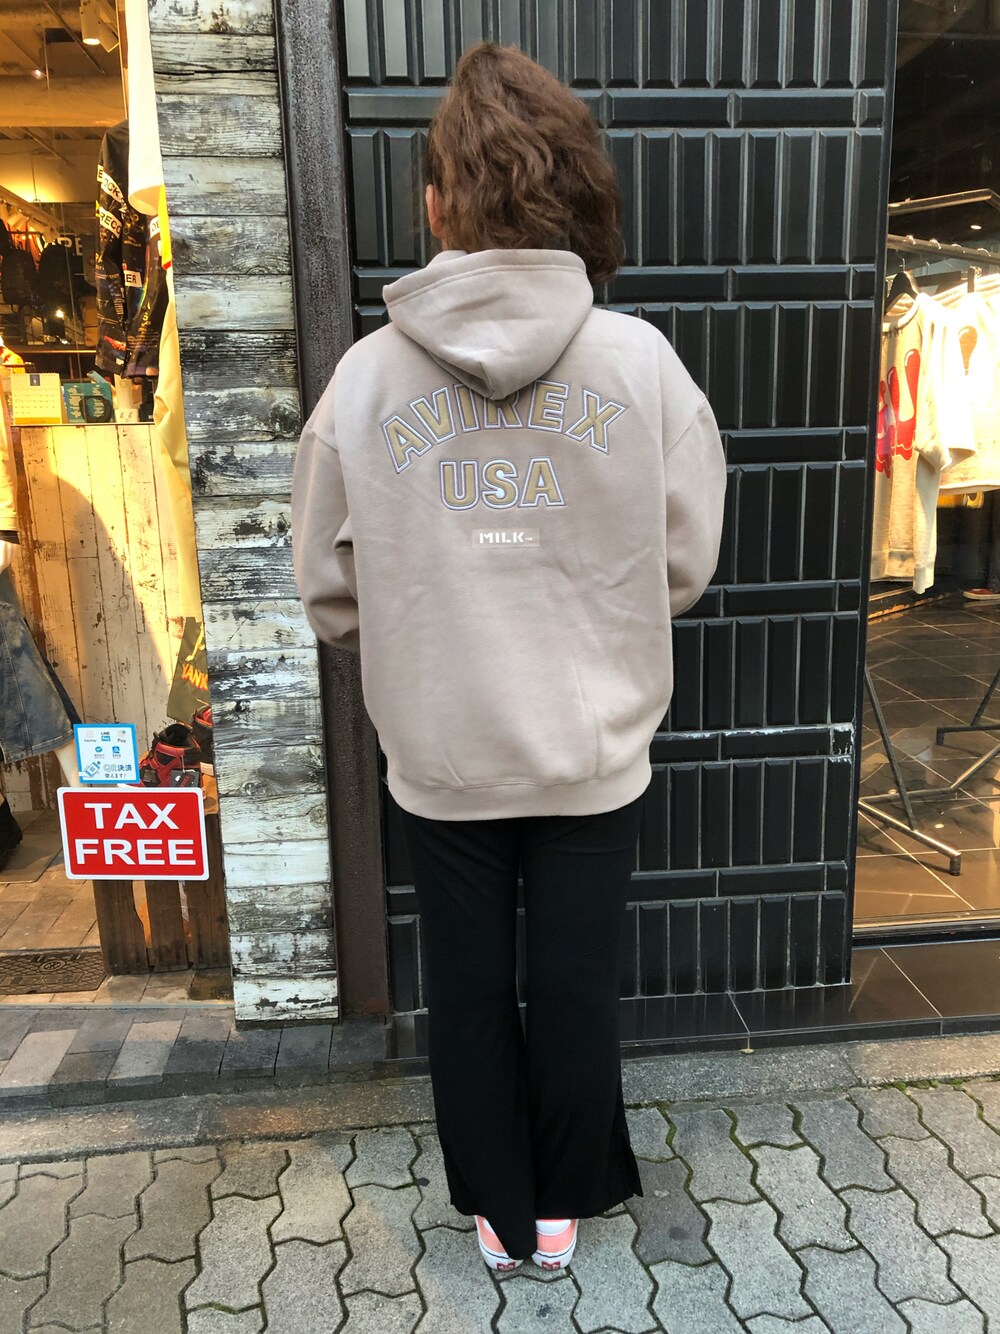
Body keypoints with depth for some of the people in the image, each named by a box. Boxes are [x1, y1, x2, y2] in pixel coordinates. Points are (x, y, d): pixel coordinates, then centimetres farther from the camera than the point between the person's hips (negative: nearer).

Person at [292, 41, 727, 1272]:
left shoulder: (367, 374, -10)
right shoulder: (641, 361, -11)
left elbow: (327, 587, -3)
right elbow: (686, 564, -3)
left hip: (438, 755, 0)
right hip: (594, 748, 0)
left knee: (467, 993, 20)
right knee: (576, 988, 19)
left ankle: (500, 1212, 42)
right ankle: (565, 1205, 42)